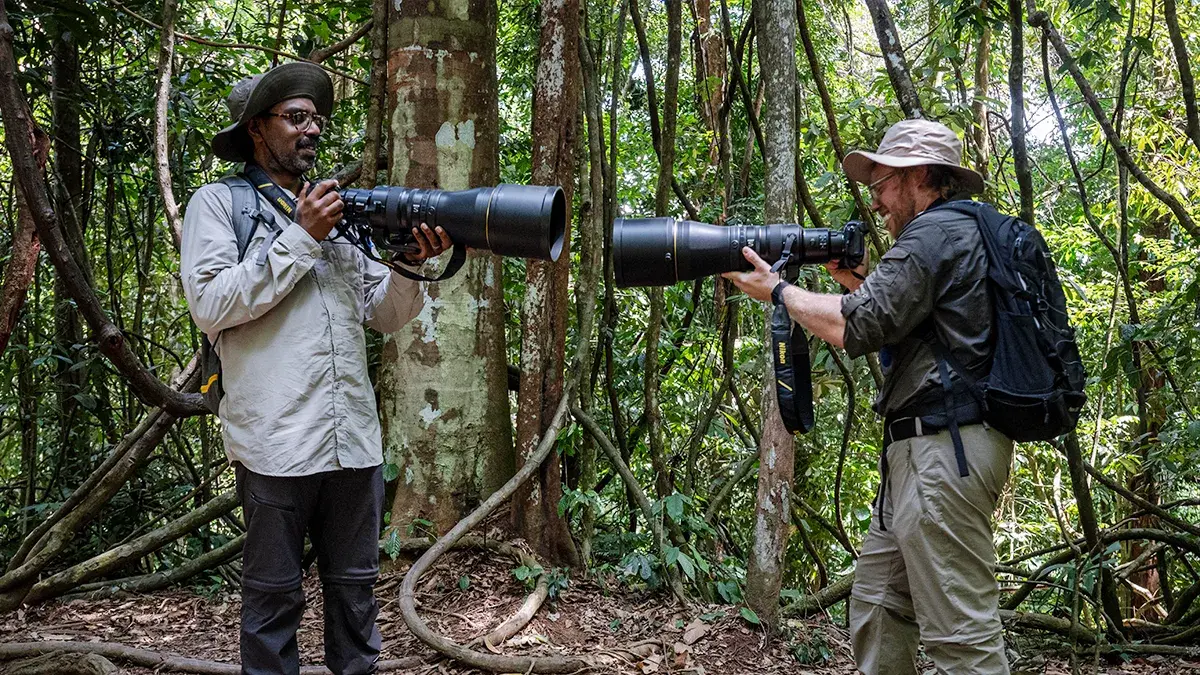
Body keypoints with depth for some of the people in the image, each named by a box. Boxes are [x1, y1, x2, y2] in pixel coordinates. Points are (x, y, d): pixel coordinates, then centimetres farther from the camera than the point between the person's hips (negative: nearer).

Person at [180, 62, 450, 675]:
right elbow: (209, 304, -11)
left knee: (355, 583, 13)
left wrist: (411, 265, -4)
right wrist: (301, 238, -12)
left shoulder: (339, 212, 19)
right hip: (276, 440, -5)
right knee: (273, 595, 5)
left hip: (355, 437, 5)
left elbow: (386, 315, 17)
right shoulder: (220, 202, 4)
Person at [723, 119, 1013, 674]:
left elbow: (854, 329, -17)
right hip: (922, 447, 11)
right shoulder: (963, 233, 22)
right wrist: (859, 284, 15)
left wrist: (777, 290, -4)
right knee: (876, 607, 15)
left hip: (945, 447, -11)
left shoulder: (937, 231, -10)